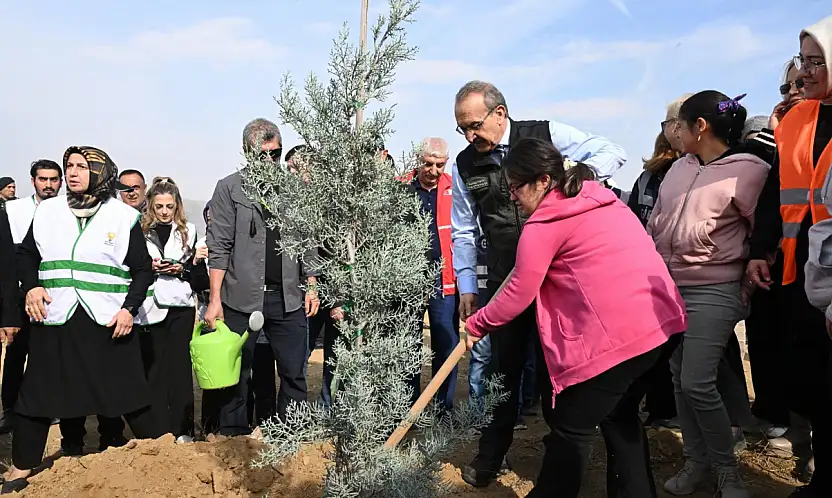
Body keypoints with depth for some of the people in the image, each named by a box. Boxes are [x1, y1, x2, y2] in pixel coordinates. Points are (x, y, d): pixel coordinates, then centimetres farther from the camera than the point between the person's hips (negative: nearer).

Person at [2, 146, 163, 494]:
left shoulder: (124, 216, 1)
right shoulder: (47, 211, 10)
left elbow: (142, 269, 2)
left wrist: (130, 308, -10)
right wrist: (31, 286, 1)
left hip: (108, 323, -3)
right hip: (53, 320, 3)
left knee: (127, 392, 1)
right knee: (37, 394, 8)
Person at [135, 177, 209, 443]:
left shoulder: (189, 232, 7)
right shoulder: (140, 232, 5)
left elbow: (201, 279, 6)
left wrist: (182, 268, -11)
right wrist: (149, 268, -12)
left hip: (180, 309, 0)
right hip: (150, 309, 0)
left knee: (180, 367, 2)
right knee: (153, 368, 3)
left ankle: (182, 430, 10)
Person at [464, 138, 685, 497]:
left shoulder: (545, 223, -8)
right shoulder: (599, 199, 17)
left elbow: (519, 294, -5)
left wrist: (477, 324, 10)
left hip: (613, 334, -9)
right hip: (655, 322, 9)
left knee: (570, 428, 6)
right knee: (620, 417, 22)